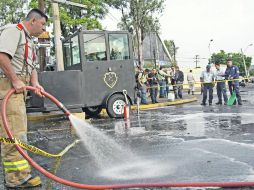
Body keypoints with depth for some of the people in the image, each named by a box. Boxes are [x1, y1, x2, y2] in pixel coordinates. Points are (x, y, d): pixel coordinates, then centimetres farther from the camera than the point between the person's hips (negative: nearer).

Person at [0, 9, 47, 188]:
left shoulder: (30, 41, 24)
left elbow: (31, 66, 23)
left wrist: (35, 84, 6)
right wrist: (15, 80, -21)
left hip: (18, 88, 11)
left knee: (18, 131, 13)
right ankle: (17, 177, -9)